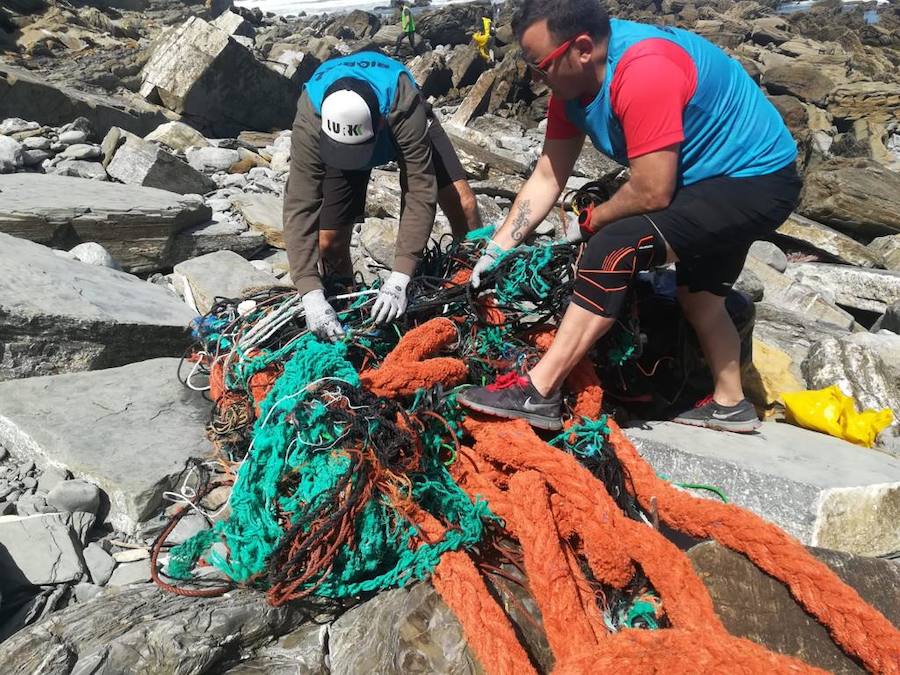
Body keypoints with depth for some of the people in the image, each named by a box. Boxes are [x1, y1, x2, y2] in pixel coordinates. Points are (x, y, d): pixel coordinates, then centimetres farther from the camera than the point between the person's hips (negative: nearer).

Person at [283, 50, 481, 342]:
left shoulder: (403, 106, -45)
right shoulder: (308, 122, -39)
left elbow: (420, 192, -44)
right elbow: (299, 207, -40)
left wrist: (399, 278, -51)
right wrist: (311, 293, -50)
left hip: (403, 128, -1)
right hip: (338, 131, 1)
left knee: (462, 203, -18)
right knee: (329, 241, -9)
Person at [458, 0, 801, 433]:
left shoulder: (644, 71, -31)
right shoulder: (571, 79, -4)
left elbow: (651, 193, -29)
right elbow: (547, 176, -1)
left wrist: (589, 223, -11)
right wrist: (497, 248, -6)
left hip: (757, 181, -10)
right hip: (710, 183, 10)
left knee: (617, 246, -27)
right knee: (698, 295, 23)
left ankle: (537, 393, -25)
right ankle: (730, 405, 42)